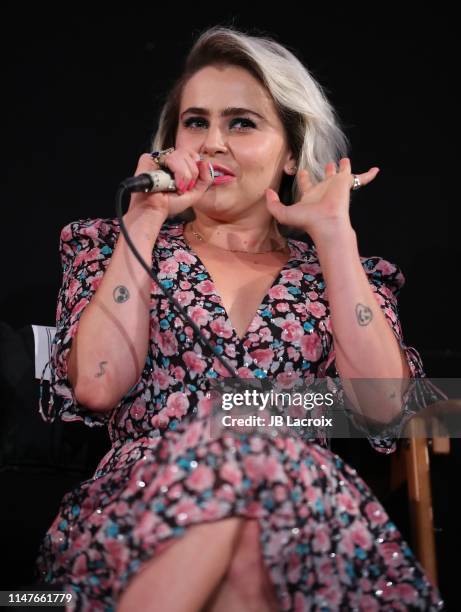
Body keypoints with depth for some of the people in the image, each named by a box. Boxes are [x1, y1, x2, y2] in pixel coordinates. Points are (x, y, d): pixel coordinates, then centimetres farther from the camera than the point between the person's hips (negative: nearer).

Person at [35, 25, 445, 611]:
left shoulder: (332, 270, 18)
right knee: (239, 448, -35)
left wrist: (334, 233, 1)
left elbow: (384, 406, -2)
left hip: (309, 523, 1)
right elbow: (96, 384, -3)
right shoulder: (120, 245, 17)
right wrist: (145, 218, 1)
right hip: (138, 501, 0)